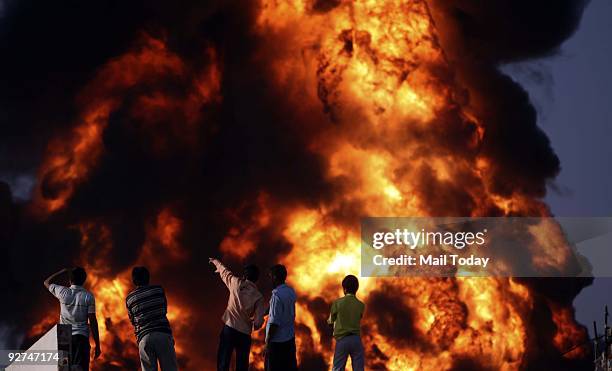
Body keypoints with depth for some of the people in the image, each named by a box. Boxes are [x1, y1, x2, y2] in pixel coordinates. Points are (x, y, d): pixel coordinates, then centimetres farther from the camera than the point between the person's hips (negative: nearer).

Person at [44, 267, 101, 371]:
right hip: (82, 337, -1)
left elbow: (47, 282, 22)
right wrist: (97, 345, 1)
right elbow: (93, 321, -3)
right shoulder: (88, 296, 0)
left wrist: (62, 271, 29)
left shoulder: (63, 292, 2)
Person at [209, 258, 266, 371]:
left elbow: (225, 272, 19)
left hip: (229, 329, 0)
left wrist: (216, 262, 39)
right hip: (244, 333, 0)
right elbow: (259, 321, -8)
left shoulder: (236, 283, -2)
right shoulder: (258, 297, -3)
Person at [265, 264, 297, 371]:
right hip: (290, 338, 8)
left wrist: (267, 342, -14)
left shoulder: (277, 295, -18)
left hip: (277, 341, -8)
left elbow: (274, 322, -20)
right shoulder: (291, 292, 5)